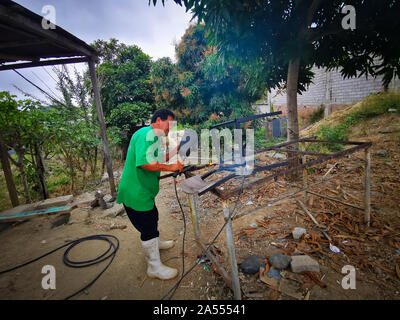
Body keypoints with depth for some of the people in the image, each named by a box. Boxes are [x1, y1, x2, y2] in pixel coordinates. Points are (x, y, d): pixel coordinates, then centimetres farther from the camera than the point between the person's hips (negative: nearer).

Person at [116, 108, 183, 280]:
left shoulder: (153, 136, 14)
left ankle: (155, 243, 53)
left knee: (152, 218, 28)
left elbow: (158, 161, 15)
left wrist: (175, 151, 5)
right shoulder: (147, 134, -21)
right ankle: (154, 267, 21)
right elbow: (145, 162, -34)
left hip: (144, 191, 11)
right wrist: (171, 167, -24)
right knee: (148, 228, 2)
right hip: (136, 193, -11)